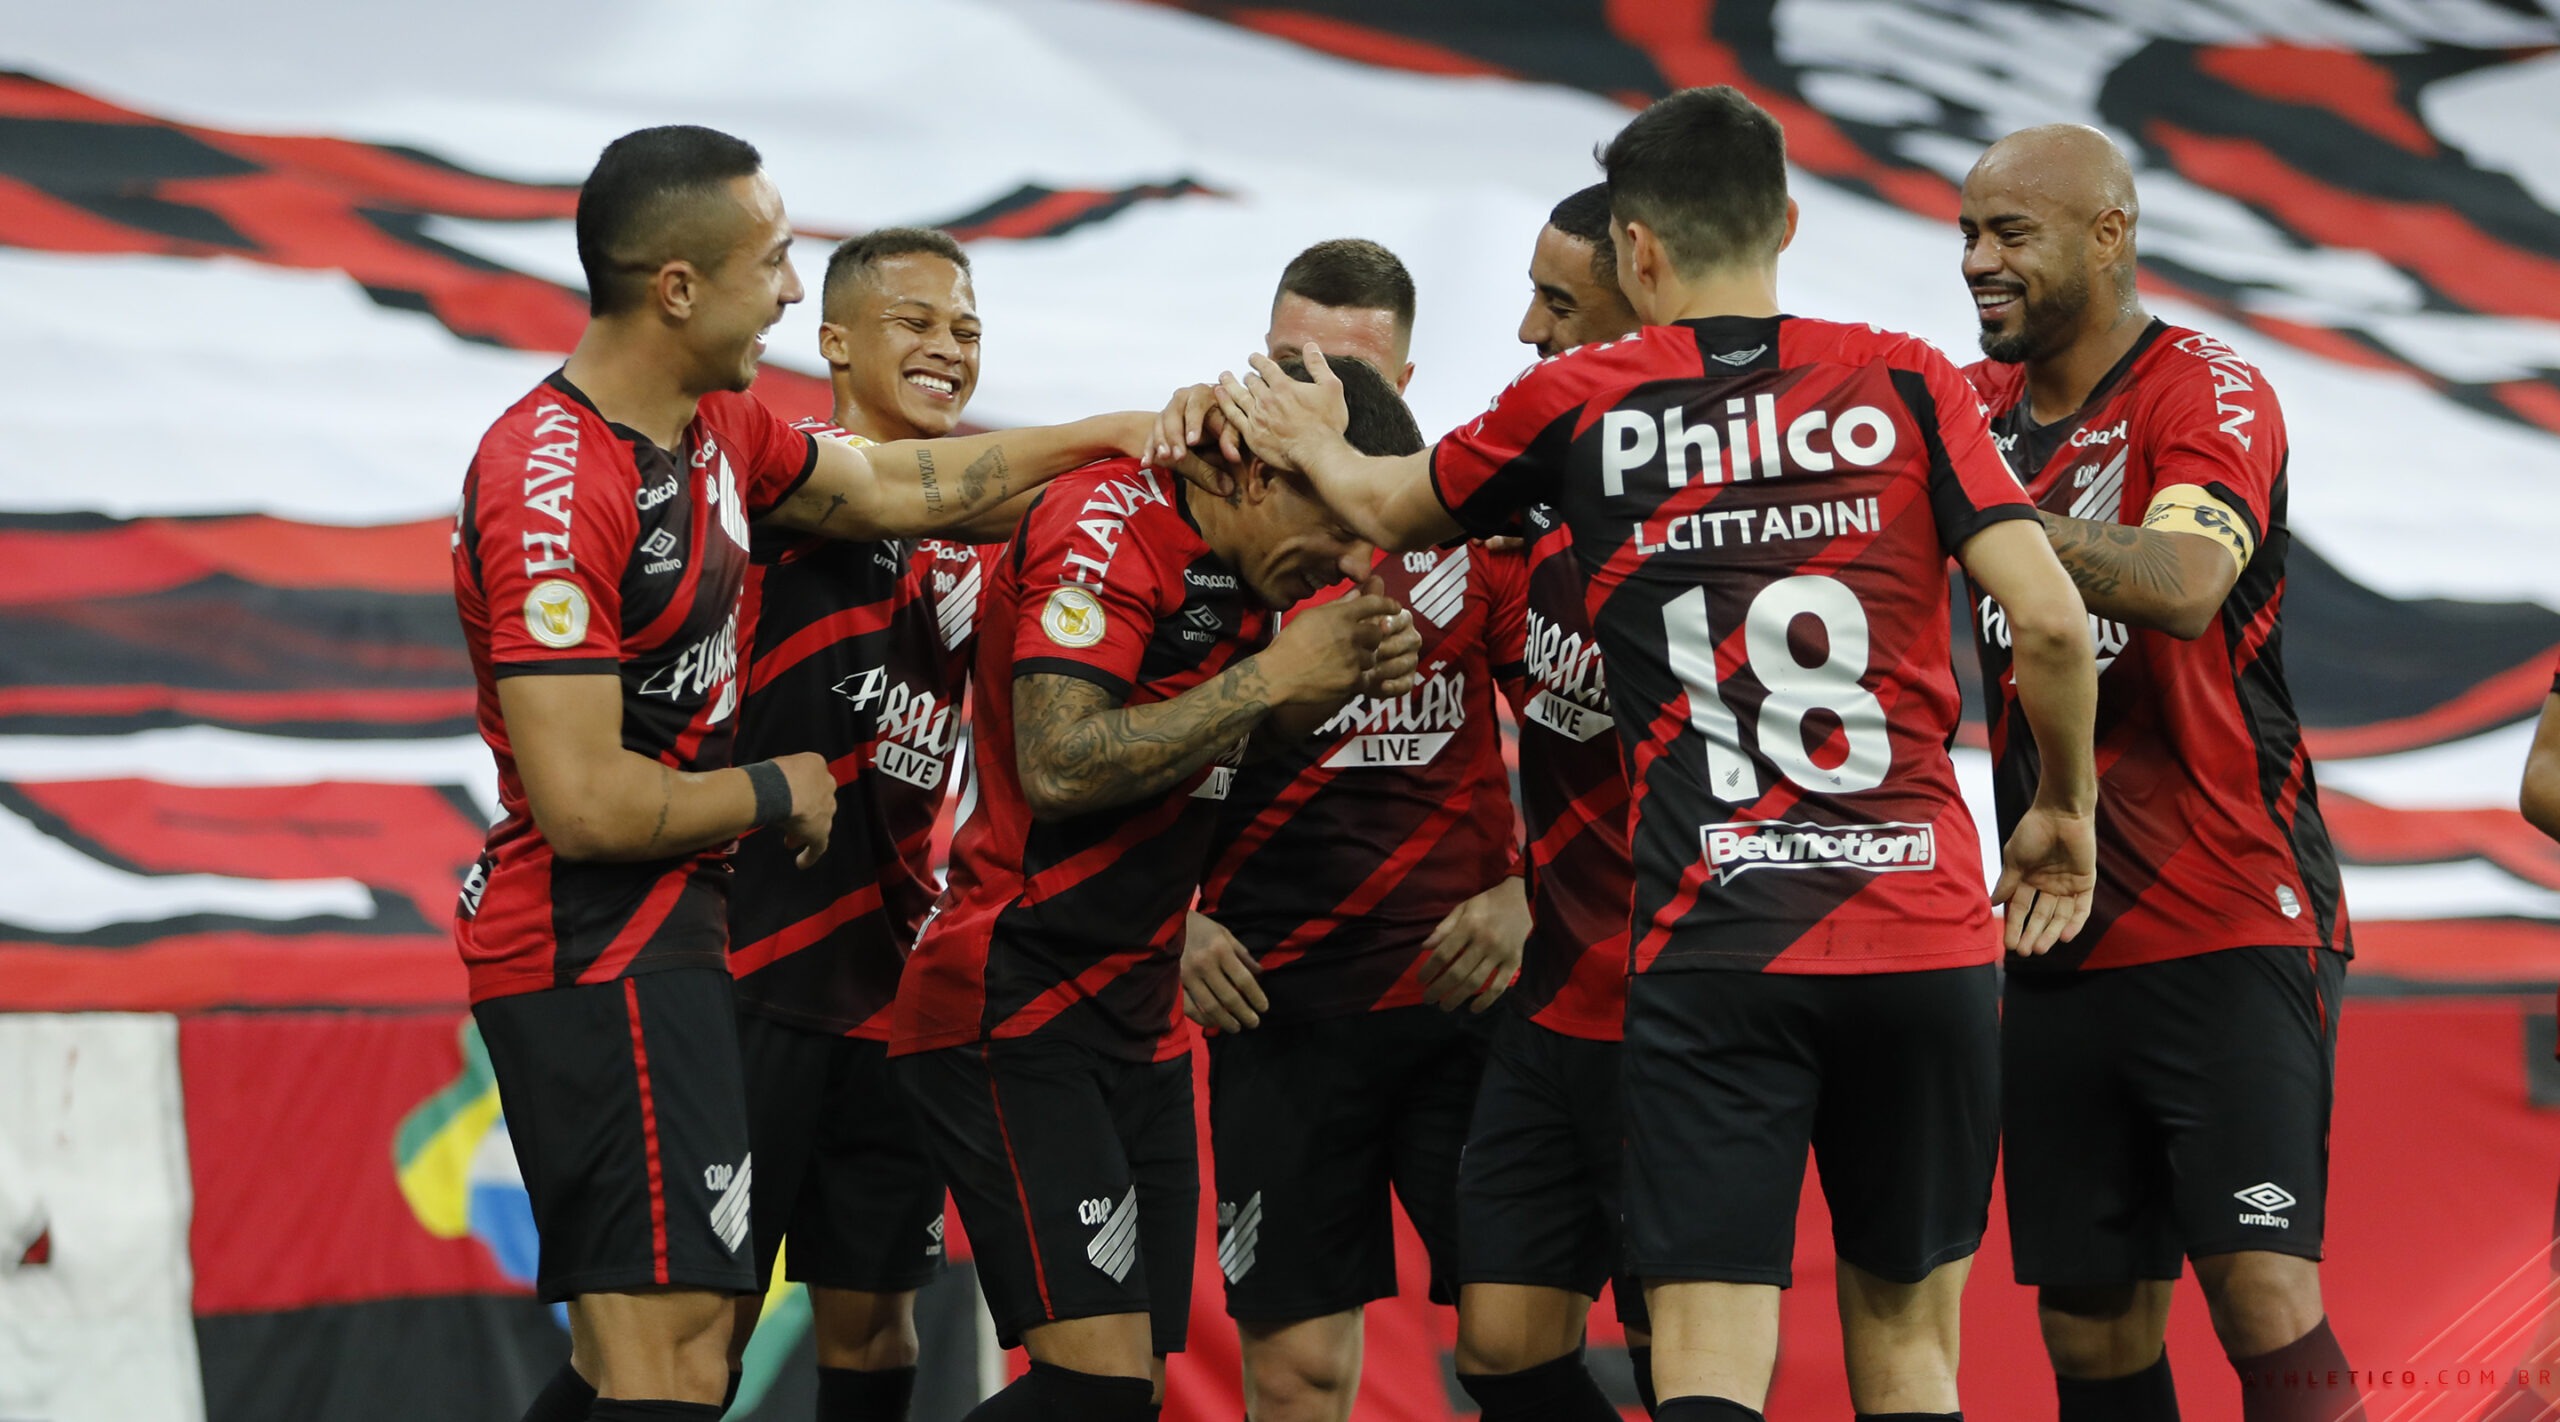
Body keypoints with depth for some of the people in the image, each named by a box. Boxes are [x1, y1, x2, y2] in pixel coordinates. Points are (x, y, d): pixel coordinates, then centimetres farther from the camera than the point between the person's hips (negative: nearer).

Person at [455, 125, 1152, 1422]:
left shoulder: (713, 428, 9)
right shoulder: (554, 491, -21)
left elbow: (886, 489, 27)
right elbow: (587, 804, -25)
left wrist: (1104, 435, 28)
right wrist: (779, 795, -10)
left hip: (667, 938, 10)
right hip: (595, 956, -10)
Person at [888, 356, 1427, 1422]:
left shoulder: (1245, 566, 10)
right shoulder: (1105, 525, -16)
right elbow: (1059, 768, -26)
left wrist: (1338, 683, 1)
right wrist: (1271, 676, -21)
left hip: (1138, 1017, 10)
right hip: (1014, 1013, -9)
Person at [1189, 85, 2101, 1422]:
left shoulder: (1577, 406, 4)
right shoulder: (1906, 382, 3)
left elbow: (1389, 510, 23)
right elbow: (2049, 620, -5)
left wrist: (1306, 443, 44)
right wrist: (2064, 810, 12)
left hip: (1710, 948, -1)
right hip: (1925, 937, 2)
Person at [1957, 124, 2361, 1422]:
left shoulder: (2205, 392, -9)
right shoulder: (1981, 405, 12)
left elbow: (2183, 583, -27)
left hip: (2231, 934, -6)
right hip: (2061, 948, 6)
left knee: (2265, 1299, -17)